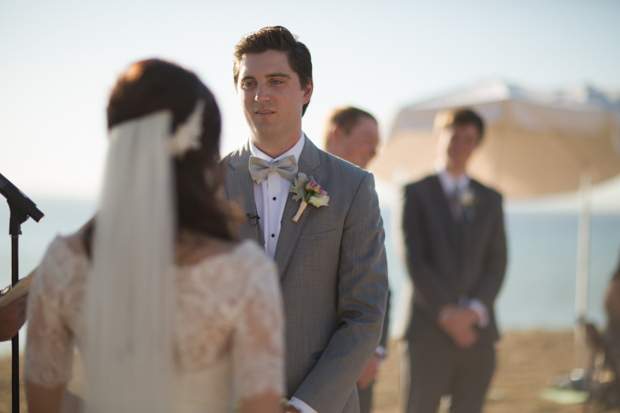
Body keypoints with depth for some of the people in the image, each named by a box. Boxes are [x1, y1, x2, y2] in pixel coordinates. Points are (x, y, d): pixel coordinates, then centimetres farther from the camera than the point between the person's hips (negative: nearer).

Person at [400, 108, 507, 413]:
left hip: (476, 329, 4)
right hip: (429, 331, -3)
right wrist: (446, 313, -12)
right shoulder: (416, 193, 4)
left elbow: (497, 264, 9)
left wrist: (474, 310, -8)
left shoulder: (490, 200, 16)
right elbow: (414, 259, -5)